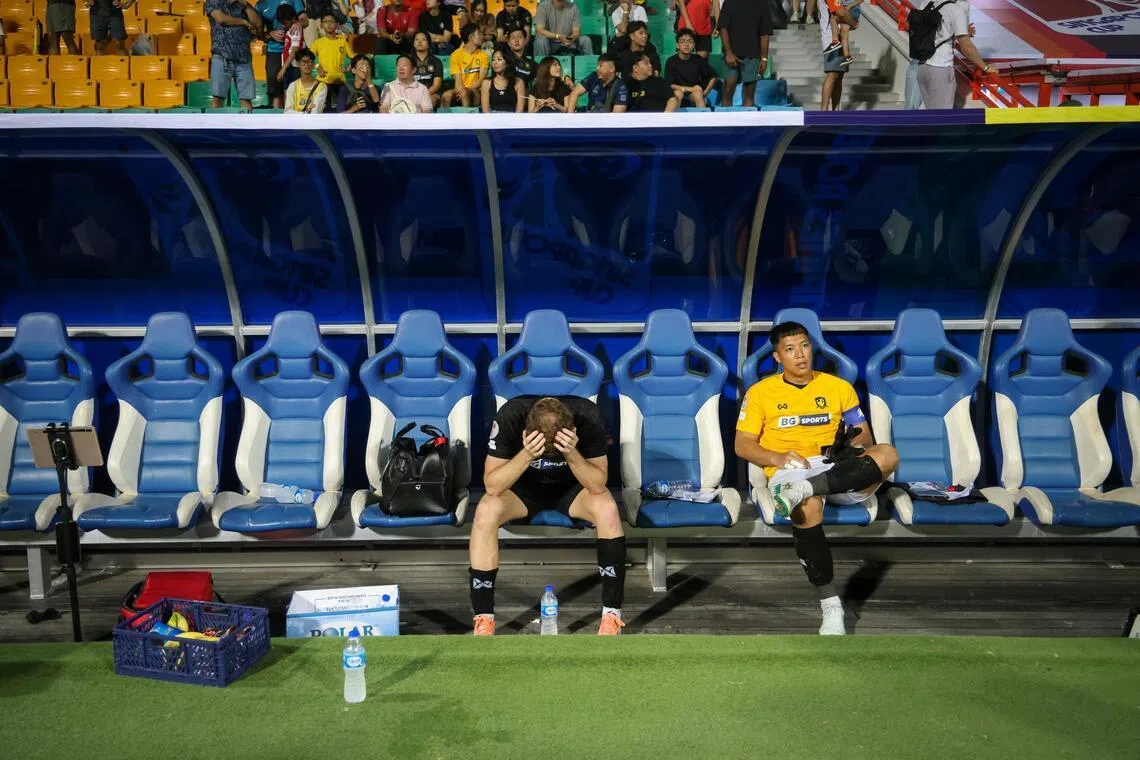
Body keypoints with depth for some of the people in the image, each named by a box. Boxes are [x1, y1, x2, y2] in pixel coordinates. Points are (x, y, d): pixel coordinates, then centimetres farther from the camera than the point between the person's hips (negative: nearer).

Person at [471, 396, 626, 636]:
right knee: (486, 511, -30)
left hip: (573, 485, 0)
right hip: (525, 486, 0)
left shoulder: (588, 416, -30)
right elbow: (492, 486, -29)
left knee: (607, 509, -31)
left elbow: (598, 485, -25)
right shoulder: (510, 416, -31)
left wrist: (572, 454, -43)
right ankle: (483, 619, -21)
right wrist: (527, 455, -44)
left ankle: (612, 614, -21)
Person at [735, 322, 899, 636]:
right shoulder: (760, 392, 12)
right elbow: (743, 446, 7)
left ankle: (802, 490, -41)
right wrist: (778, 458, -13)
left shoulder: (838, 386, 18)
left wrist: (854, 446, -9)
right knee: (808, 508, -39)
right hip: (789, 471, -3)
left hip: (837, 471, 3)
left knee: (887, 454, -28)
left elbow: (865, 435, 17)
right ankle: (831, 606, -31)